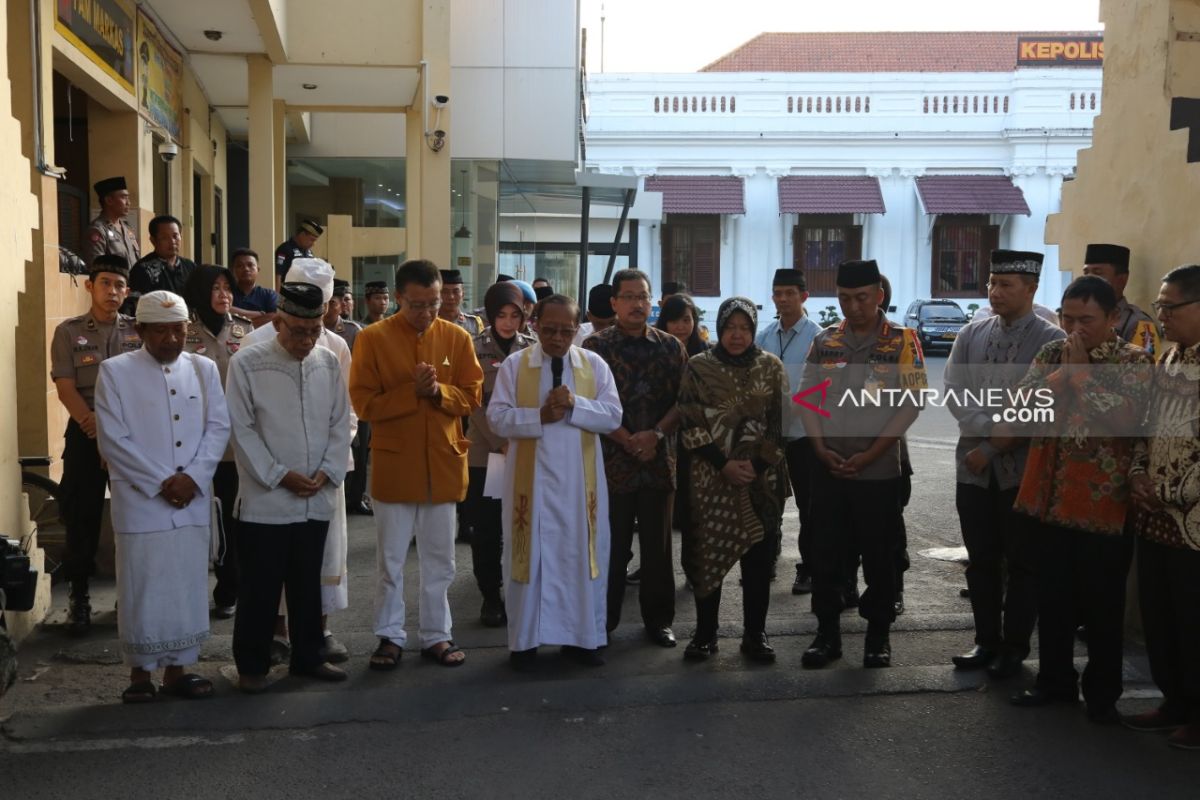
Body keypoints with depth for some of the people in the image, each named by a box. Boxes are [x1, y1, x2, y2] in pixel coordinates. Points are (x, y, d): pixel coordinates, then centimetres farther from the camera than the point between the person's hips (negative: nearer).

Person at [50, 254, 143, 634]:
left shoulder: (139, 330, 4)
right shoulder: (68, 332, 2)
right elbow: (66, 389, -5)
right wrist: (98, 430, -15)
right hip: (85, 435, -1)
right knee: (81, 517, 1)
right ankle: (79, 597, 11)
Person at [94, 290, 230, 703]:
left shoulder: (204, 369, 9)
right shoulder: (115, 371, -1)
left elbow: (219, 426, 4)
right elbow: (112, 438, -7)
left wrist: (192, 477, -10)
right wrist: (160, 483, -11)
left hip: (192, 502, 3)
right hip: (141, 502, -3)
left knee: (188, 587, 7)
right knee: (142, 589, 2)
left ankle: (178, 668, 19)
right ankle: (141, 671, 16)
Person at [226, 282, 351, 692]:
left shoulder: (329, 363, 4)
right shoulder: (247, 363, -8)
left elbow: (340, 423, 8)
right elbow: (242, 429, -8)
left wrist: (327, 471, -4)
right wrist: (279, 475, -11)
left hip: (317, 500, 4)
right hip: (265, 500, -4)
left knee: (308, 584, 15)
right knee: (260, 587, 4)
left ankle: (307, 657, 27)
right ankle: (252, 665, 18)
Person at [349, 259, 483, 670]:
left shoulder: (457, 338, 1)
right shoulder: (372, 338, -7)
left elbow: (471, 396, 2)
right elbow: (364, 403, -9)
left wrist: (439, 391, -17)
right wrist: (412, 391, -20)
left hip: (444, 465, 2)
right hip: (394, 466, -2)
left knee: (440, 559, 11)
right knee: (391, 560, 7)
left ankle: (437, 635, 22)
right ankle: (390, 636, 19)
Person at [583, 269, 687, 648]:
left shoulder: (670, 346, 8)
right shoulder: (596, 346, 0)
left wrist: (655, 435, -11)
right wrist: (627, 440, -12)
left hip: (659, 460, 2)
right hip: (612, 460, -2)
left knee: (658, 543, 9)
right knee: (611, 544, 3)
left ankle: (658, 618, 20)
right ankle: (603, 620, 15)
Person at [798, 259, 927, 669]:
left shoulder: (902, 340, -2)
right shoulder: (825, 341, 7)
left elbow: (913, 401, -8)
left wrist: (870, 453, -13)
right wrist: (821, 448, -6)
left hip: (878, 470, -3)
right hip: (828, 467, 3)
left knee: (878, 554, 5)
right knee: (825, 552, 7)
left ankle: (879, 634, 19)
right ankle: (827, 632, 18)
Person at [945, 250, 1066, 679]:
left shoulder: (1052, 340, -7)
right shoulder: (971, 334, 7)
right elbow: (954, 391, 1)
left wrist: (993, 448, -12)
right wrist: (992, 428, -14)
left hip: (1024, 468, -4)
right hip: (974, 466, 4)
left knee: (1023, 563, 6)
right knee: (981, 560, 11)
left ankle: (1014, 648, 19)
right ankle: (987, 641, 25)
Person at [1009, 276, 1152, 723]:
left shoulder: (1134, 363, -7)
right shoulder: (1050, 355, 8)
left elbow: (1127, 420, -23)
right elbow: (1020, 404, -4)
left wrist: (1082, 374, -18)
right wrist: (1063, 372, -14)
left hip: (1105, 505, -4)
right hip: (1051, 498, 4)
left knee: (1102, 606, 8)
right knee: (1053, 600, 14)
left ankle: (1102, 692, 23)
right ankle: (1054, 680, 30)